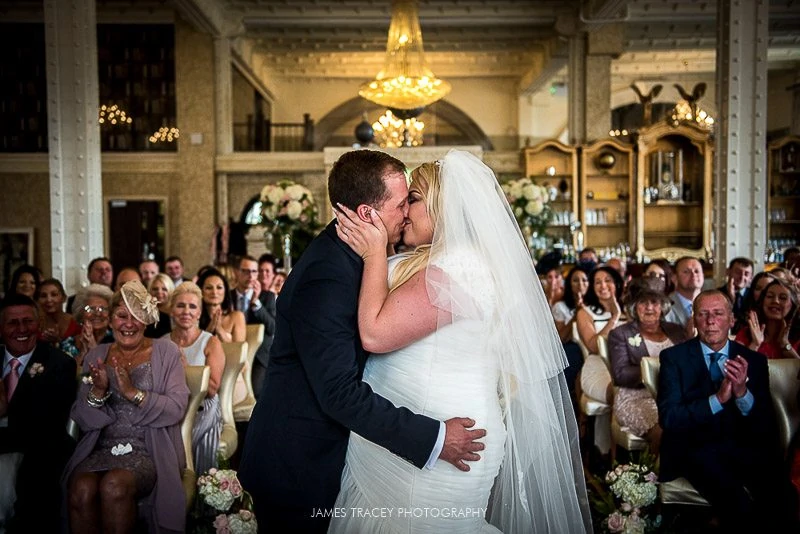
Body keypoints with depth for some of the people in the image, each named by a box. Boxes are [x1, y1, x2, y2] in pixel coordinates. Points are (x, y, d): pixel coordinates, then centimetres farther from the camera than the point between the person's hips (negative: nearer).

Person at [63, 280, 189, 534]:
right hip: (102, 448, 3)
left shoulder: (165, 352, 5)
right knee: (81, 488, -30)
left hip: (150, 450, -2)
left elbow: (177, 409, -6)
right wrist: (98, 392, -12)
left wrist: (134, 392, -20)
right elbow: (83, 420, 8)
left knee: (115, 485, -32)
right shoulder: (96, 356, 13)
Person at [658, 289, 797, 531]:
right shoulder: (674, 357, 1)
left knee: (782, 495, -27)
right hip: (696, 448, -3)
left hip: (745, 447, 3)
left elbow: (766, 426, 2)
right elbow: (668, 417, -9)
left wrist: (743, 393, -18)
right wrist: (718, 399, -22)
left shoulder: (753, 360, 8)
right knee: (740, 507, -30)